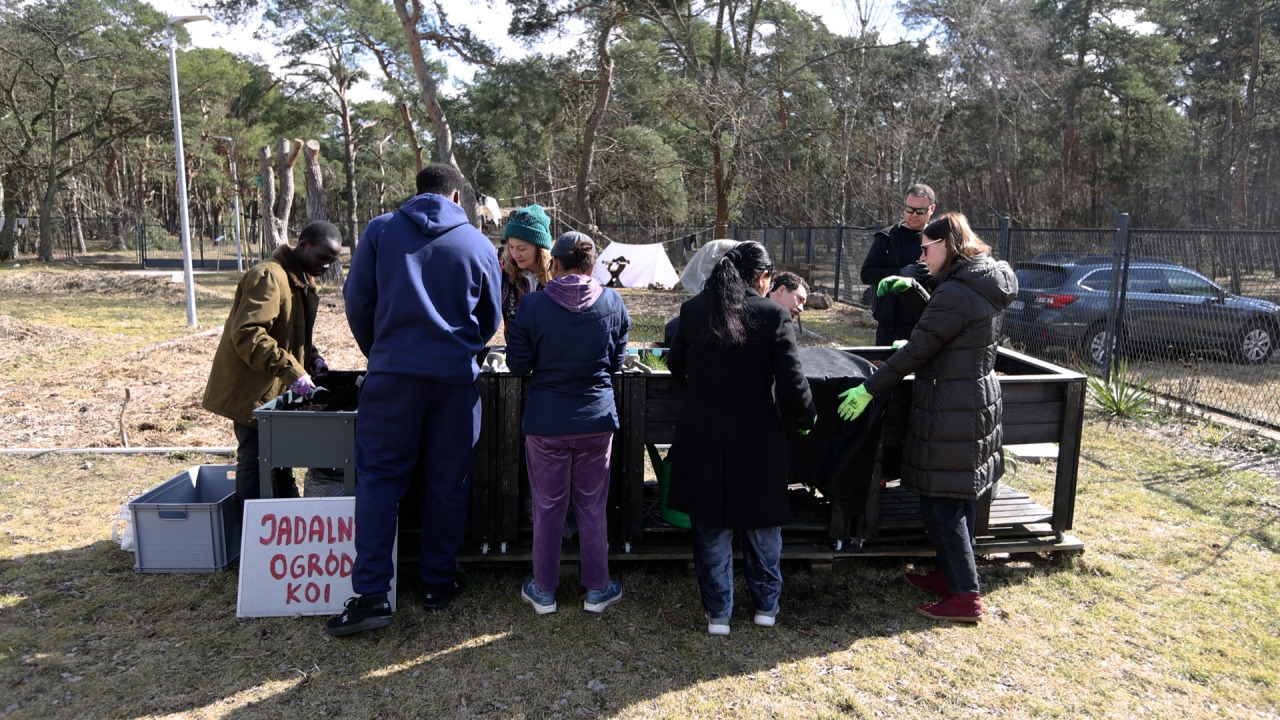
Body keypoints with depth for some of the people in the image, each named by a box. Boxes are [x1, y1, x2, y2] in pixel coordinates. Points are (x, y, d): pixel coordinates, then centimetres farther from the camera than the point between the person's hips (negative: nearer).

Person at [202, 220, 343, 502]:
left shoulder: (302, 280, 14)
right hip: (251, 390, -10)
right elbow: (247, 333, -28)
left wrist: (311, 357, 5)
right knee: (255, 462, -4)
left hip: (275, 390, 10)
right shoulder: (269, 276, -19)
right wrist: (291, 371, -32)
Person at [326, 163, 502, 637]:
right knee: (448, 482, 11)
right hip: (456, 377, 1)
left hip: (393, 371, -1)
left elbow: (357, 302, 4)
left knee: (380, 477, 4)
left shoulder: (380, 230, 4)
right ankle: (438, 582, 21)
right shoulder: (478, 244, 6)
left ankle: (371, 594, -2)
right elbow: (490, 320, 13)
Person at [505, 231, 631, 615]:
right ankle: (597, 589, 24)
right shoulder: (612, 302, -4)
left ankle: (544, 591, 23)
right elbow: (617, 360, 5)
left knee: (548, 507, 11)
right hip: (597, 418, 1)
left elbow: (517, 364, -3)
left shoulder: (533, 305, -10)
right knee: (592, 507, 13)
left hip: (546, 421, -1)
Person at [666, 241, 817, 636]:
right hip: (757, 437, -2)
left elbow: (676, 366, 12)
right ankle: (766, 606, 33)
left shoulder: (693, 310, -2)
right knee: (762, 524, 19)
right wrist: (805, 419, 4)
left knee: (711, 527, 15)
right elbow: (792, 384, -15)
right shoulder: (774, 315, -13)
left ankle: (718, 614, 23)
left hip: (703, 435, 2)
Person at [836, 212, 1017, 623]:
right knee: (961, 497, 18)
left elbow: (916, 351, -19)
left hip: (950, 414, -10)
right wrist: (913, 288, 21)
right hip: (979, 401, 10)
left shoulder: (956, 294, -21)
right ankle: (950, 576, 32)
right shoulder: (987, 288, 8)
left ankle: (966, 596, 6)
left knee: (941, 505, -1)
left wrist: (868, 390, -12)